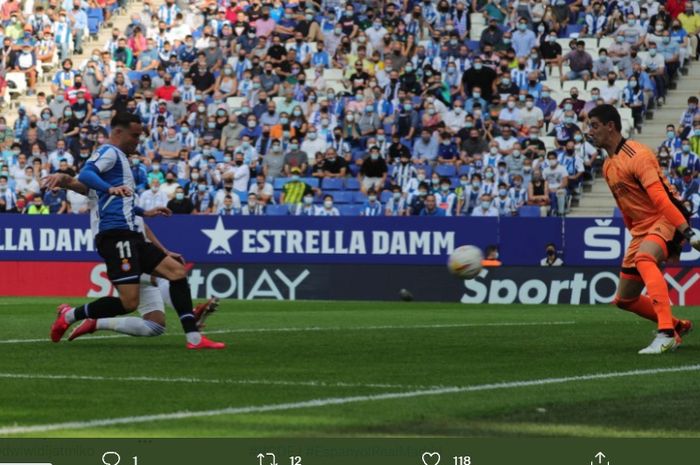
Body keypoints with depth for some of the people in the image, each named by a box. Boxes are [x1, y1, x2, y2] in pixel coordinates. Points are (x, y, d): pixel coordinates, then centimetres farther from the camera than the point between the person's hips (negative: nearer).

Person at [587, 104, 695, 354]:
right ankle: (678, 326, 29)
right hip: (641, 229, 10)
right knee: (624, 299, 9)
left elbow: (660, 197, -27)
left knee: (643, 258, -40)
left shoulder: (637, 155, -16)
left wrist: (687, 232, -32)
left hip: (665, 220, -10)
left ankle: (666, 334, -46)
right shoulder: (608, 166, 14)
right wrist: (635, 234, 24)